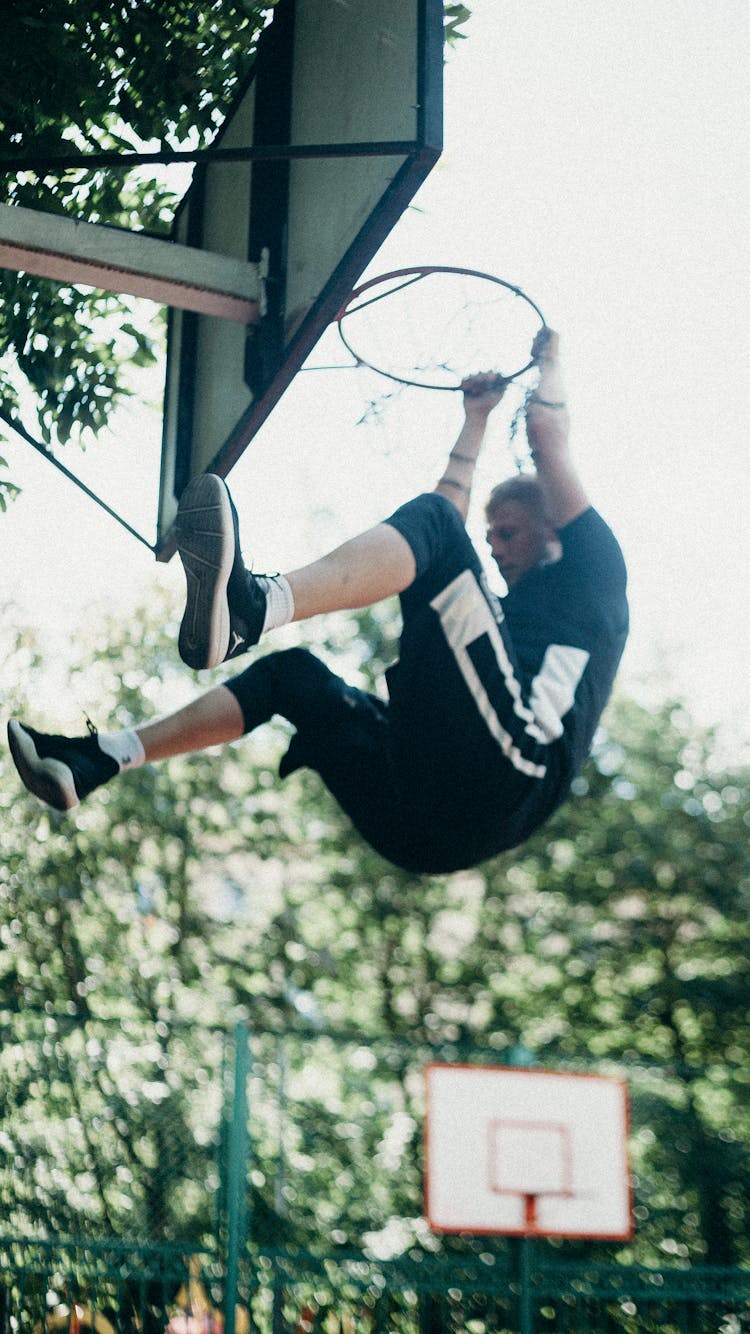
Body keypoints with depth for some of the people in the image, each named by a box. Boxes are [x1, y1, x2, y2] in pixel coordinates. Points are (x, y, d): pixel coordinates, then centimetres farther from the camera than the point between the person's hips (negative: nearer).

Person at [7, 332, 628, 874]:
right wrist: (476, 418, 58)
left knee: (429, 520, -13)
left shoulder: (591, 571, 24)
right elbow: (453, 515, 49)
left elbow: (547, 432, 23)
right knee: (292, 673, 21)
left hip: (502, 771, -8)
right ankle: (100, 759, 6)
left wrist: (550, 362, 42)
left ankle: (251, 609, -38)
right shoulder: (510, 611, 42)